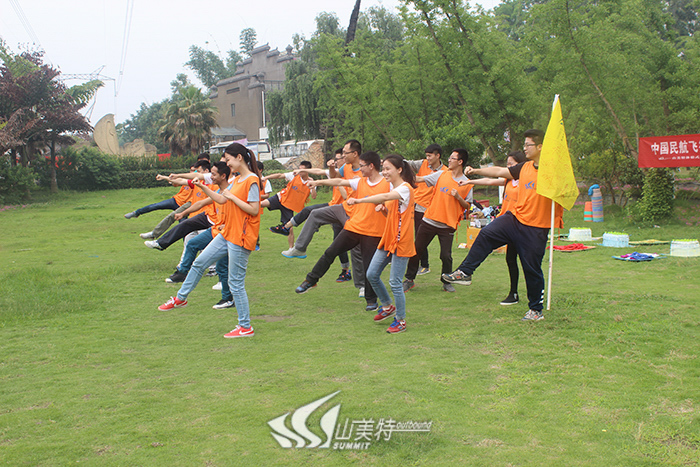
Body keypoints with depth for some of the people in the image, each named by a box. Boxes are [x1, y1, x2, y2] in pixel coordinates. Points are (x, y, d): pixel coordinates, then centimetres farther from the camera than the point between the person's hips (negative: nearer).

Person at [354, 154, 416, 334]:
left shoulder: (405, 188, -14)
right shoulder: (392, 187, 14)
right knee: (372, 274, 7)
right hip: (387, 239, 9)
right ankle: (388, 306, 28)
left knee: (395, 282, -4)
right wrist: (384, 209, 1)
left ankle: (401, 320, 12)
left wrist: (359, 200, -41)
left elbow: (385, 197, -34)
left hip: (401, 242, -9)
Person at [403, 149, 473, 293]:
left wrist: (458, 197, -15)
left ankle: (446, 282, 19)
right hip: (429, 220, 2)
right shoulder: (441, 175, 3)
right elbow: (419, 179, 4)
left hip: (448, 225, -2)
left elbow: (467, 206, 2)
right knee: (417, 250, 5)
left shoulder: (466, 183, -1)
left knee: (446, 255, -5)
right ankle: (409, 279, 19)